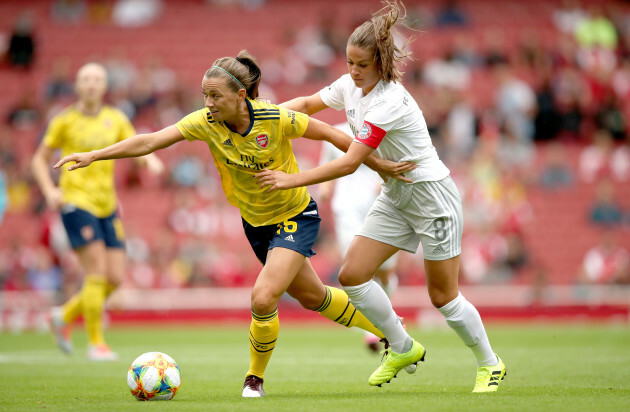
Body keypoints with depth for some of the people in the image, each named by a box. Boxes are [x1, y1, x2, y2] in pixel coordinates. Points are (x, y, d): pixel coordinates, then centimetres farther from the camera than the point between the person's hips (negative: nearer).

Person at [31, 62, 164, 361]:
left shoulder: (115, 119, 10)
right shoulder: (65, 121, 0)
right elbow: (39, 159, 7)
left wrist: (151, 160, -14)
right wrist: (49, 190, -9)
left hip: (107, 205, 5)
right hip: (76, 201, -5)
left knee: (115, 279, 0)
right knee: (97, 272, -15)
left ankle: (64, 316, 23)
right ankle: (95, 343, -5)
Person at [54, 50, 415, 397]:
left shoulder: (277, 120, -27)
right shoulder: (206, 123, -17)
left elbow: (334, 135, -15)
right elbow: (149, 141, -22)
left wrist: (380, 166, -8)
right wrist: (94, 155, -32)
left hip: (296, 216, -5)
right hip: (255, 222, 5)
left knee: (263, 297, -21)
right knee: (311, 296, 19)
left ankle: (255, 379, 4)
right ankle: (387, 330, 42)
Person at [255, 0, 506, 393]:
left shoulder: (389, 102, -29)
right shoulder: (350, 86, -3)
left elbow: (348, 164, -31)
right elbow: (307, 104, 15)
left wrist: (291, 180, -30)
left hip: (432, 195, -8)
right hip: (395, 196, 8)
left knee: (443, 296, -1)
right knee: (352, 275, -3)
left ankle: (490, 364, 22)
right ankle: (403, 349, 16)